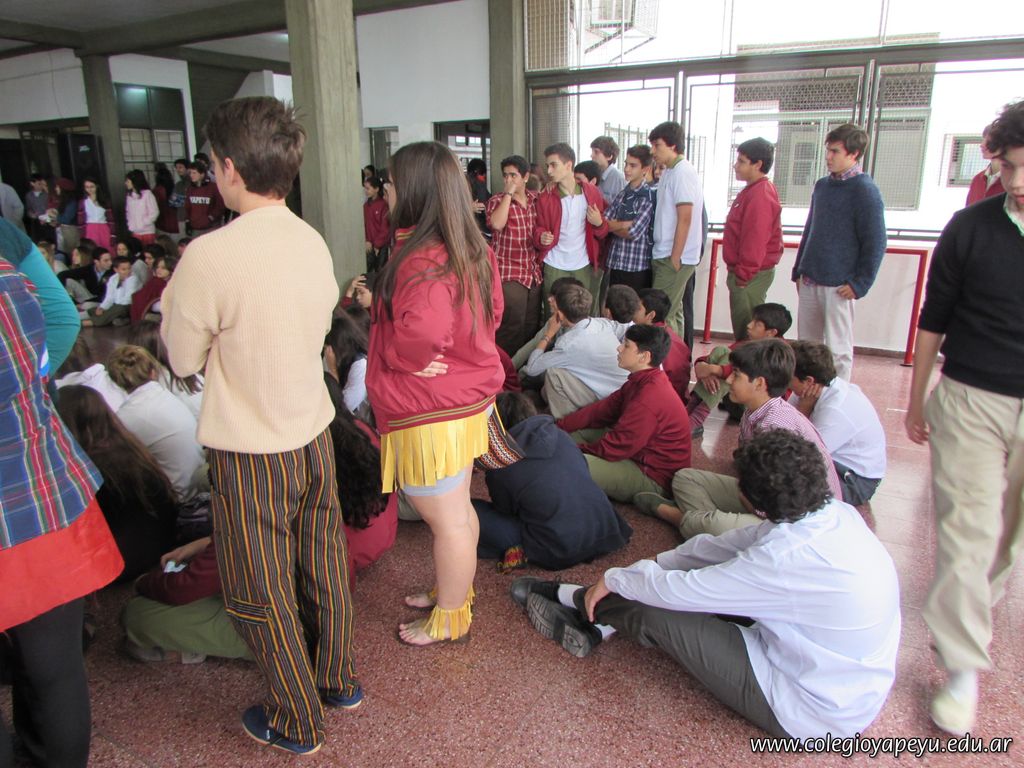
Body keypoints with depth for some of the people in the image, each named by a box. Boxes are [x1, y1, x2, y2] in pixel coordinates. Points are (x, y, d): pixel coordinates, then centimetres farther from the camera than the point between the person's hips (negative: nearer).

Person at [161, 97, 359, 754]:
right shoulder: (314, 242, -3)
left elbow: (184, 359, -11)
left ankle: (297, 723, 32)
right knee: (324, 567, 22)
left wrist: (173, 294, 6)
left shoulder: (209, 256, -23)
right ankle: (339, 681, 43)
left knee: (264, 592, 13)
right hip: (314, 434, 6)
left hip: (250, 454, -6)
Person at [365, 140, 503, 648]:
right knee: (458, 508, 23)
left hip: (430, 415, -9)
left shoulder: (421, 261, -25)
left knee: (446, 520, 8)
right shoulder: (472, 250, 4)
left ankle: (450, 621, 28)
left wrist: (405, 359, -16)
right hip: (467, 399, 9)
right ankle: (455, 592, 43)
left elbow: (417, 338, -38)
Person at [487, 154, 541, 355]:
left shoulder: (536, 199, 9)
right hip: (509, 275, -5)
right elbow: (497, 224, -25)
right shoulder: (497, 201, -4)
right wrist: (508, 193, -18)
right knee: (511, 327, -4)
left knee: (533, 325, 11)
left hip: (535, 273, 5)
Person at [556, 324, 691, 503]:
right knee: (577, 431, 10)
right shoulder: (641, 382, 3)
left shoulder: (649, 400, -30)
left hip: (652, 479, -10)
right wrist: (557, 427, -3)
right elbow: (601, 410, 4)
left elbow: (613, 447, -26)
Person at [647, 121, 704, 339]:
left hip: (674, 258, -9)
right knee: (672, 312, 14)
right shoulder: (668, 172, 14)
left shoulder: (683, 172, -14)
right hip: (664, 255, 9)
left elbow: (685, 219, -18)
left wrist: (674, 259, -18)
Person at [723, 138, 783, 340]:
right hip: (745, 272, 10)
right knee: (744, 330, 15)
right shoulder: (753, 190, 16)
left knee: (746, 333, -4)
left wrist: (743, 274, -19)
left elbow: (755, 241, -22)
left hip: (750, 276, -10)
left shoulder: (760, 195, -17)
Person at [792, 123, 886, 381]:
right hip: (810, 280, 7)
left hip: (838, 284, -7)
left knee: (838, 349, 0)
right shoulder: (822, 185, 12)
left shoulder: (865, 190, -9)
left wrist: (860, 284, -13)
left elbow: (875, 243, -10)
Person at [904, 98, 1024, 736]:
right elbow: (934, 318, 3)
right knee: (967, 527, -2)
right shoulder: (972, 227, -4)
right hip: (971, 399, -2)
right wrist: (917, 398, 7)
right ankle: (964, 668, 9)